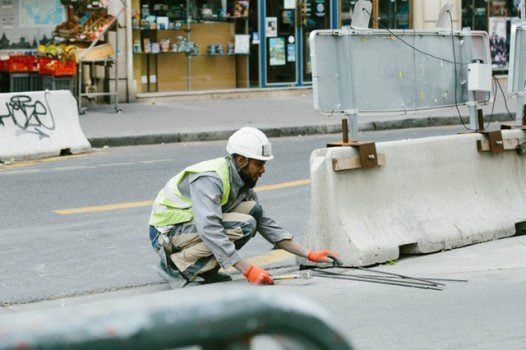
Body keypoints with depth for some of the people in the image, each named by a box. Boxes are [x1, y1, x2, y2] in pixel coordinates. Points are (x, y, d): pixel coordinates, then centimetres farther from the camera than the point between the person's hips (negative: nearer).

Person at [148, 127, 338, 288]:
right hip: (167, 231, -9)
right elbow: (209, 230, -37)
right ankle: (175, 265, -15)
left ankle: (206, 270, -1)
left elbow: (266, 224, 9)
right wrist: (248, 270, -39)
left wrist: (308, 254, 0)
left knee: (253, 210, -5)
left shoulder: (242, 182, 4)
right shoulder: (209, 179, -26)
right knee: (243, 226, -25)